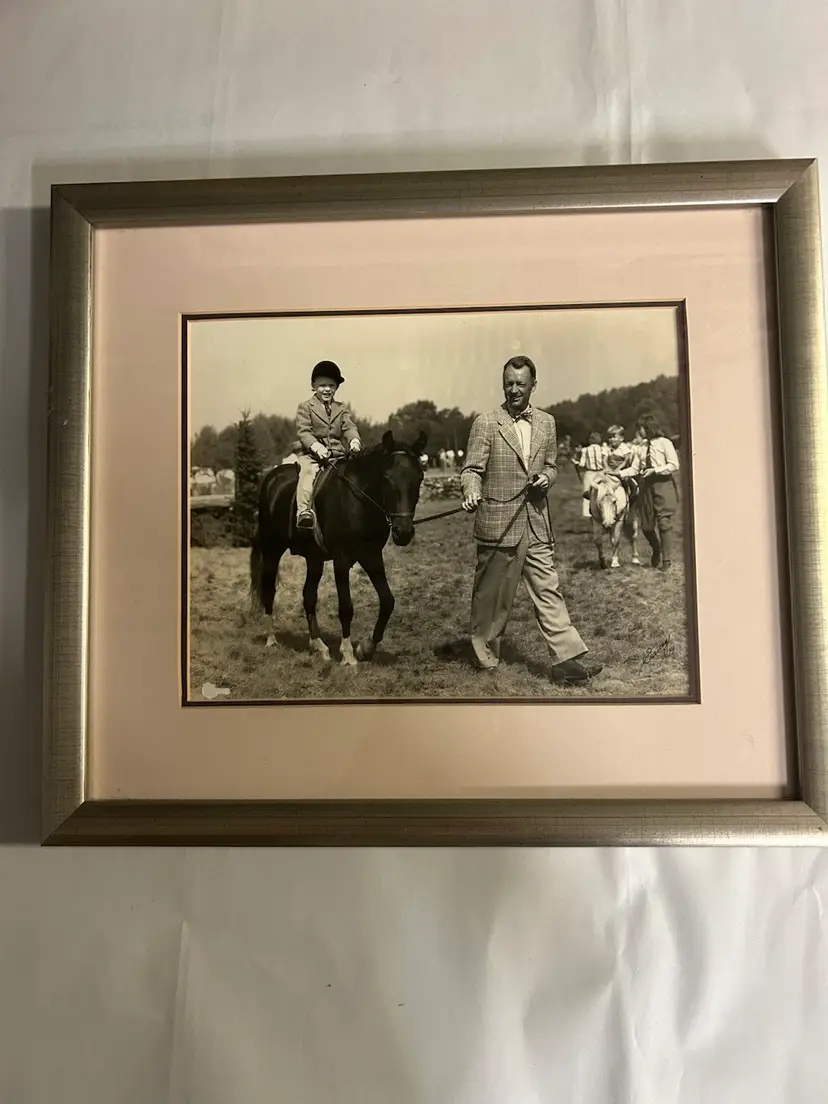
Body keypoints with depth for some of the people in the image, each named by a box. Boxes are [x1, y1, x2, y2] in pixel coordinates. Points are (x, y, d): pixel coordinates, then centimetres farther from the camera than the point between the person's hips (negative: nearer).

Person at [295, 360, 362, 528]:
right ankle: (304, 511, -40)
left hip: (338, 454, 4)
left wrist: (354, 440, -20)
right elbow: (303, 431, -5)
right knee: (308, 471, -31)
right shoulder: (305, 407, 6)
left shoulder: (341, 408, 17)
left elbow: (349, 427, 5)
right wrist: (316, 446, -24)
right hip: (312, 453, -4)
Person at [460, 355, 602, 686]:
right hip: (497, 523, -4)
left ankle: (566, 659, 4)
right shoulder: (485, 423, -2)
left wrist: (547, 477, -2)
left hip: (536, 524, 4)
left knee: (548, 590, 2)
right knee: (491, 596, 6)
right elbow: (472, 468, -6)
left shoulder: (546, 422, 12)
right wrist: (471, 492, -27)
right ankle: (486, 659, 22)